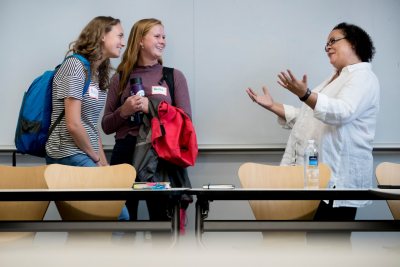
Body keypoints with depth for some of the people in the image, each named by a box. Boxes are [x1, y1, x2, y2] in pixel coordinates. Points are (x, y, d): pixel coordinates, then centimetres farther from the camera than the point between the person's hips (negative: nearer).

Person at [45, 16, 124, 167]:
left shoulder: (97, 73, 16)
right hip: (70, 156, -8)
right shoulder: (75, 65, -10)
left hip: (87, 155, 9)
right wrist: (96, 158, -5)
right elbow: (73, 125, -16)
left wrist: (103, 162, 6)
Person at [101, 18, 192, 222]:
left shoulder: (174, 76, 6)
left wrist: (152, 108, -10)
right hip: (125, 154, 1)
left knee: (162, 218, 2)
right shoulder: (121, 78, 8)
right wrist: (123, 111, -9)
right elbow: (106, 126, 11)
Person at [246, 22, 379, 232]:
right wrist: (272, 106, 16)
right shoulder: (335, 79, 25)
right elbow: (308, 118, 26)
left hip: (338, 178, -9)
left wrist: (305, 95, -41)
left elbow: (342, 112, -26)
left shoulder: (363, 77, -6)